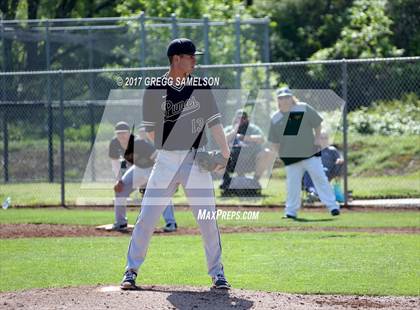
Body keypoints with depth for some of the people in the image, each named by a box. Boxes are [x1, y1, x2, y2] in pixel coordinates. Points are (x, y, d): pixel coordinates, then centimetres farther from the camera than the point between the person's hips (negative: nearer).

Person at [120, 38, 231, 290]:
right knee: (147, 217, -2)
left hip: (197, 160, 1)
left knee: (208, 219, -1)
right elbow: (151, 130, 4)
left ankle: (217, 273, 10)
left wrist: (224, 151, -11)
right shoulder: (155, 90, 0)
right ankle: (131, 270, 8)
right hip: (166, 160, -1)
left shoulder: (201, 88, 4)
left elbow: (214, 122, 1)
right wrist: (170, 146, -8)